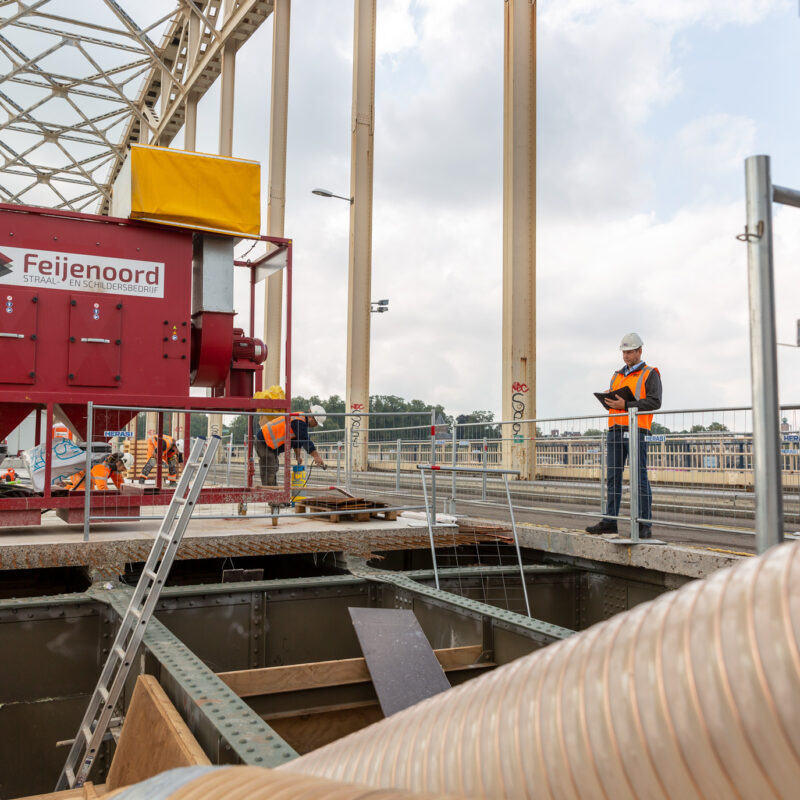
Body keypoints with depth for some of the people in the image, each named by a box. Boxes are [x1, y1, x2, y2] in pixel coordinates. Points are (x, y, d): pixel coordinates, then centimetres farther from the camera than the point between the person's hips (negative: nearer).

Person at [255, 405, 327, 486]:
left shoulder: (301, 420, 10)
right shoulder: (299, 421, -24)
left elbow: (298, 439, 16)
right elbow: (305, 440, -27)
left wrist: (298, 455, 9)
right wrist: (316, 456, -25)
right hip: (264, 441, -11)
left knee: (273, 469, 14)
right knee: (269, 471, -12)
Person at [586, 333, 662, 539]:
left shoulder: (650, 374, 3)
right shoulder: (617, 376, 22)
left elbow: (654, 402, -9)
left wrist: (626, 405, -17)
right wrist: (608, 401, -2)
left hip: (636, 430, -6)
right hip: (615, 429, 6)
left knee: (640, 477, -6)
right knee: (613, 477, 5)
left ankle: (644, 526, -3)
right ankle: (609, 522, 10)